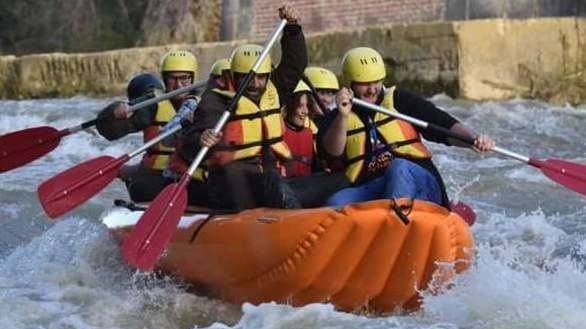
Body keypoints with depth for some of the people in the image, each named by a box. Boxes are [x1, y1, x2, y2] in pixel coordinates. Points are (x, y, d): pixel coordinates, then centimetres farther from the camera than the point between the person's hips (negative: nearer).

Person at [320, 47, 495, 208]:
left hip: (418, 183, -1)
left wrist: (473, 138, -14)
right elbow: (333, 150, -7)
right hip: (366, 192, 1)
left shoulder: (400, 100, 11)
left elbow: (445, 126, 5)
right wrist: (343, 117, -24)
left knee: (399, 167, -34)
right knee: (336, 203, -28)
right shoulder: (338, 118, 13)